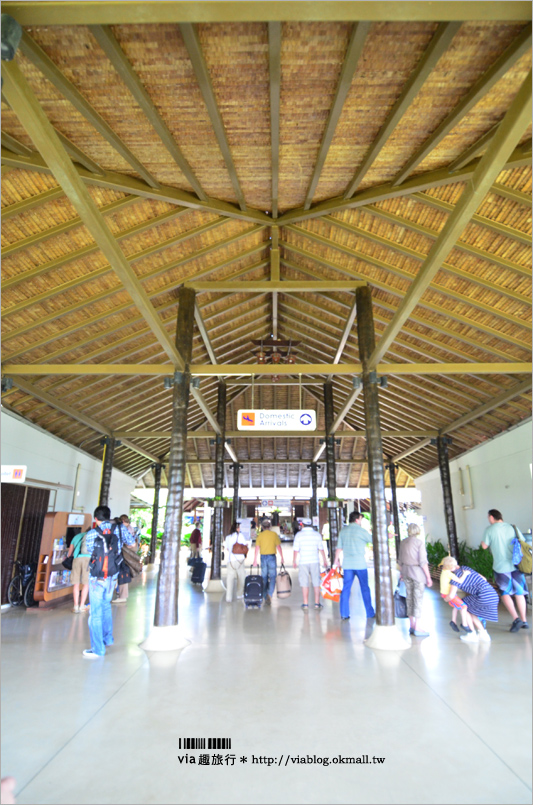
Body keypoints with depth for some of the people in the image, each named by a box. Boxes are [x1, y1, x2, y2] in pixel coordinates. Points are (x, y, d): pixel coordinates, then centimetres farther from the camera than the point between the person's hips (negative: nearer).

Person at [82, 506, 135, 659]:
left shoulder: (91, 534, -12)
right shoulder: (120, 528, -4)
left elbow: (90, 551, 4)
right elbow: (132, 542, 10)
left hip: (97, 577, -4)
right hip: (113, 576, 4)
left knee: (96, 612, 5)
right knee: (106, 605, 25)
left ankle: (98, 649, 12)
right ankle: (108, 638, 37)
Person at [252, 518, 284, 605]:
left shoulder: (260, 535, 1)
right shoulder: (274, 534, -1)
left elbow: (257, 548, -2)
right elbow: (278, 547, -1)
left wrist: (255, 560, 1)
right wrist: (282, 557, 7)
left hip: (263, 557, 2)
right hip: (272, 556, -2)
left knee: (264, 577, 12)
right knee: (272, 577, 3)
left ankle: (266, 597, 17)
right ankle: (269, 594, -16)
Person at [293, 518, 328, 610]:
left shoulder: (299, 535, -2)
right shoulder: (317, 534, 3)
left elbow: (295, 550, -4)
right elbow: (321, 549, 5)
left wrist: (294, 561, 7)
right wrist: (324, 560, 15)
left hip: (303, 562, -1)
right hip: (315, 561, 1)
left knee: (304, 583, 5)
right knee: (316, 583, 9)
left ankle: (306, 603, 8)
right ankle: (317, 603, 11)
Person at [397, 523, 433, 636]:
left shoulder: (403, 542, 5)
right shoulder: (419, 543, -13)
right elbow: (423, 562, -16)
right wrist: (428, 577, -10)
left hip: (406, 571, 6)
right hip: (418, 572, -6)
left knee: (410, 598, 11)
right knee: (418, 600, -1)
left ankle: (412, 626, 17)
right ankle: (417, 628, 3)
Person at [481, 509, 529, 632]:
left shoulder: (489, 529, -8)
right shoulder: (513, 528, 1)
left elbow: (484, 546, -3)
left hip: (501, 567, -4)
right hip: (516, 565, 4)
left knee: (505, 594, 10)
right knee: (519, 593, 15)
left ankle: (516, 618, -3)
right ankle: (524, 621, 19)